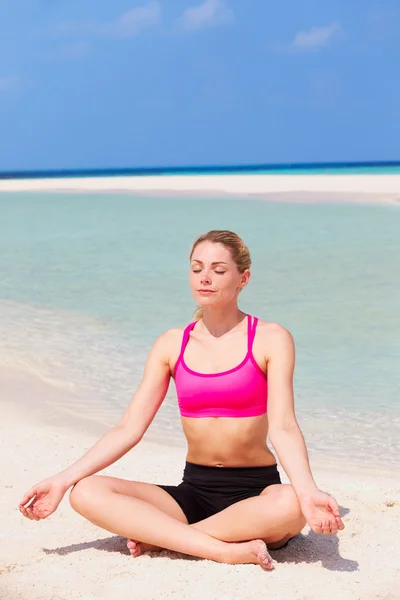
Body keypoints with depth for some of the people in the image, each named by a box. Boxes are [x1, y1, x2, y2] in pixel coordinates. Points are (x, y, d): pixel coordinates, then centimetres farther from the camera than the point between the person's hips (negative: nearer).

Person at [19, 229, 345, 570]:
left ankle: (162, 536, -19)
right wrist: (64, 479, -6)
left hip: (255, 492, -3)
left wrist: (308, 491, -34)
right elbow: (129, 429, 3)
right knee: (86, 493, -19)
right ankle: (226, 550, -26)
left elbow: (283, 426, -16)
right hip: (194, 490, 3)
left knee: (291, 505, -39)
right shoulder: (172, 345, 6)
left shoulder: (270, 339, -4)